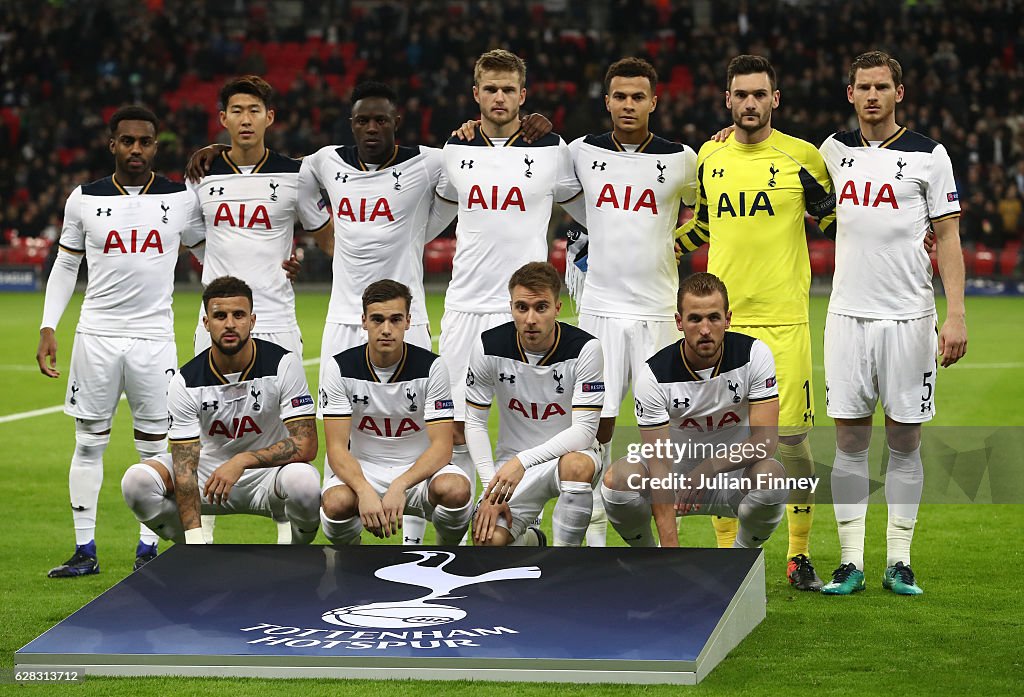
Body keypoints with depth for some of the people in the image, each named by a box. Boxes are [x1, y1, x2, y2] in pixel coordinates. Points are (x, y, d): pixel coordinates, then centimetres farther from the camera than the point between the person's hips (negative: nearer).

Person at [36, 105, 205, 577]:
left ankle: (147, 551, 10)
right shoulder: (85, 199, 4)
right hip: (96, 334, 1)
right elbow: (65, 264, 11)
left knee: (155, 445, 1)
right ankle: (85, 551, 11)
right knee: (89, 442, 4)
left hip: (154, 336, -1)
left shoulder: (181, 198, 2)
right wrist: (48, 329, 3)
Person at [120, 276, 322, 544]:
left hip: (268, 472, -1)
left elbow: (305, 444, -20)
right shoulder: (186, 382, -13)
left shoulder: (284, 363, -16)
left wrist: (242, 461, -34)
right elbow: (184, 464, -18)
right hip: (208, 471, 2)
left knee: (303, 480, -37)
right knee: (137, 481, -24)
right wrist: (195, 538, -30)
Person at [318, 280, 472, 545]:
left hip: (419, 469, 0)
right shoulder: (340, 367, -8)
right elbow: (337, 448, -12)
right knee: (337, 502, -35)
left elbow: (441, 446, -14)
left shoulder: (431, 366, -9)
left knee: (455, 489, -35)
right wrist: (365, 491, -33)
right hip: (362, 471, 0)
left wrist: (399, 486, -32)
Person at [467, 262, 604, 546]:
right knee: (489, 540, -24)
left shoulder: (585, 348, -17)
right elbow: (475, 422, -2)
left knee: (577, 466, -40)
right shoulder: (489, 347, -11)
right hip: (513, 464, 2)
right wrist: (492, 487, -14)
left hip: (570, 453, -2)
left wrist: (523, 461, -31)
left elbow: (584, 430, -19)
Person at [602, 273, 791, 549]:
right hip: (676, 473, 0)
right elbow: (659, 463, -22)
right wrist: (671, 546, -31)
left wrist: (708, 467, -35)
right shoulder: (654, 375, -19)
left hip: (735, 474, 0)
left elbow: (766, 440, -19)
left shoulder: (754, 354, -16)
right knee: (618, 480, -30)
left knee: (772, 476, -34)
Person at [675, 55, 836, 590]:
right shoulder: (709, 157, 9)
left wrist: (823, 204, -10)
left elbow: (835, 223, 12)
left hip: (784, 320, -3)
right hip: (721, 319, 3)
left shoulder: (802, 157, 0)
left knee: (791, 440, -4)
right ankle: (728, 555, 14)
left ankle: (799, 556, 10)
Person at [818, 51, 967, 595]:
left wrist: (956, 315, -10)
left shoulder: (929, 155, 0)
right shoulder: (835, 149, 9)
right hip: (848, 312, 2)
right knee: (849, 437, 2)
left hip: (908, 315, -2)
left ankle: (898, 561, 9)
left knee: (904, 438, 2)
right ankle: (850, 562, 6)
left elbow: (948, 237, -1)